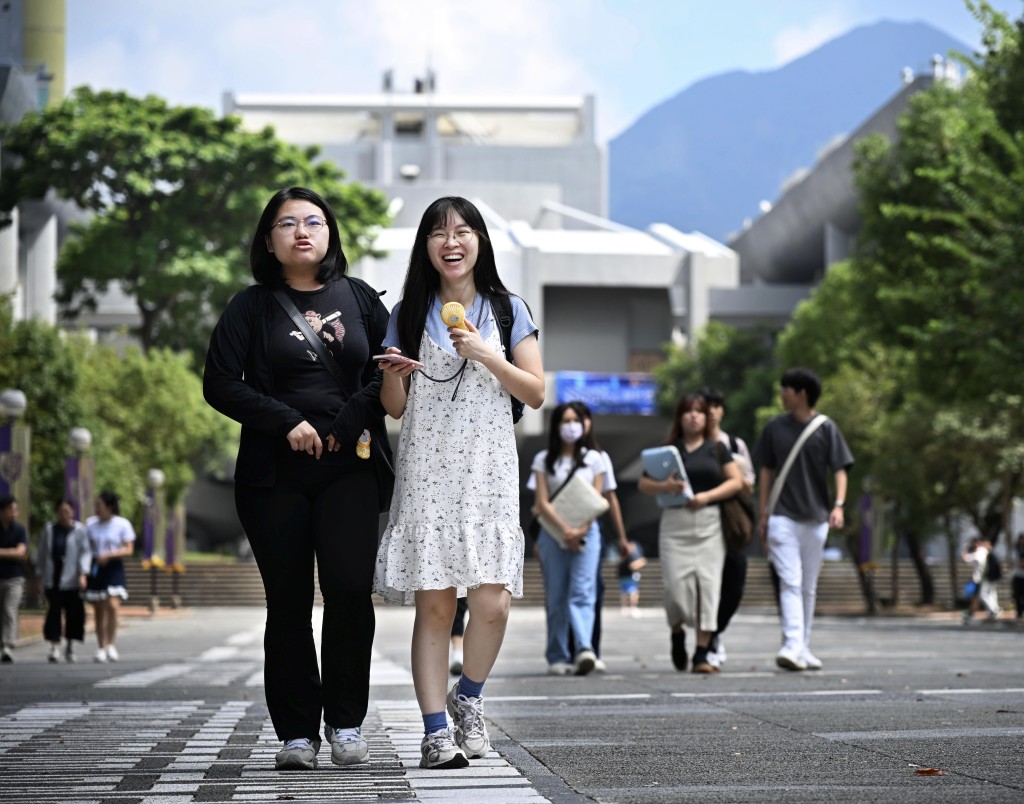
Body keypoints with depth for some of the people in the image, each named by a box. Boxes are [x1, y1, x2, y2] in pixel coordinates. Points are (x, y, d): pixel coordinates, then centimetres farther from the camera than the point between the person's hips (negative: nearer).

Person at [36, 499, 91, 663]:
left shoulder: (80, 530, 1)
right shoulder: (49, 529, 9)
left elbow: (86, 552, -4)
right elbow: (42, 552, 15)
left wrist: (83, 574, -15)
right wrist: (40, 573, 11)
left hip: (72, 580, -1)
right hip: (52, 578, 2)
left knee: (73, 612, 3)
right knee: (54, 611, -5)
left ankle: (70, 646, 17)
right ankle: (55, 647, -5)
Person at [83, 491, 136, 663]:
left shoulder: (123, 524, -2)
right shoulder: (90, 524, 7)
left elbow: (129, 550, -4)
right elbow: (86, 548, 10)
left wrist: (109, 555, -18)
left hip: (114, 568, -3)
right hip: (95, 569, 3)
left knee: (113, 605, -19)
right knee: (99, 610, 4)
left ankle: (111, 644, -8)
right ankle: (102, 647, 12)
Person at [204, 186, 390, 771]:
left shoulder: (360, 298, 11)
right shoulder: (251, 306, 7)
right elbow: (220, 383, -1)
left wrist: (350, 421, -5)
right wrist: (287, 422, -10)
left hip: (348, 468, 0)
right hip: (273, 475, 0)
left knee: (350, 589, -14)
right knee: (288, 603, 1)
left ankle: (346, 723, -2)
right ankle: (297, 733, 8)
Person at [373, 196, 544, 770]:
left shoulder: (508, 310, 8)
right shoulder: (409, 314, 10)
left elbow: (536, 393, 4)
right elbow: (395, 406, 11)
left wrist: (485, 355, -9)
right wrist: (393, 373, -11)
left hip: (488, 469, 0)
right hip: (426, 469, 0)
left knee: (492, 602, -12)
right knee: (433, 604, -5)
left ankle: (469, 698, 14)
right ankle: (437, 731, -1)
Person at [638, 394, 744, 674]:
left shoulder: (716, 449, 10)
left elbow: (736, 481, 4)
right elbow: (643, 483, 7)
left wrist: (707, 496, -10)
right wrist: (664, 487, -14)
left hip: (709, 523, 0)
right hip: (675, 524, 0)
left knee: (708, 583, -7)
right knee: (676, 585, -10)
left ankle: (702, 654, -4)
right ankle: (677, 633, 21)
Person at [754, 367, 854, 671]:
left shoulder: (826, 429, -1)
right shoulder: (775, 428, 5)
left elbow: (840, 470, -4)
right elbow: (767, 471, 11)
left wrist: (838, 505, -19)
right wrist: (763, 514, 8)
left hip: (816, 518, 0)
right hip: (783, 517, 0)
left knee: (808, 586, 9)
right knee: (790, 582, -13)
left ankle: (803, 648, 18)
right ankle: (792, 646, -23)